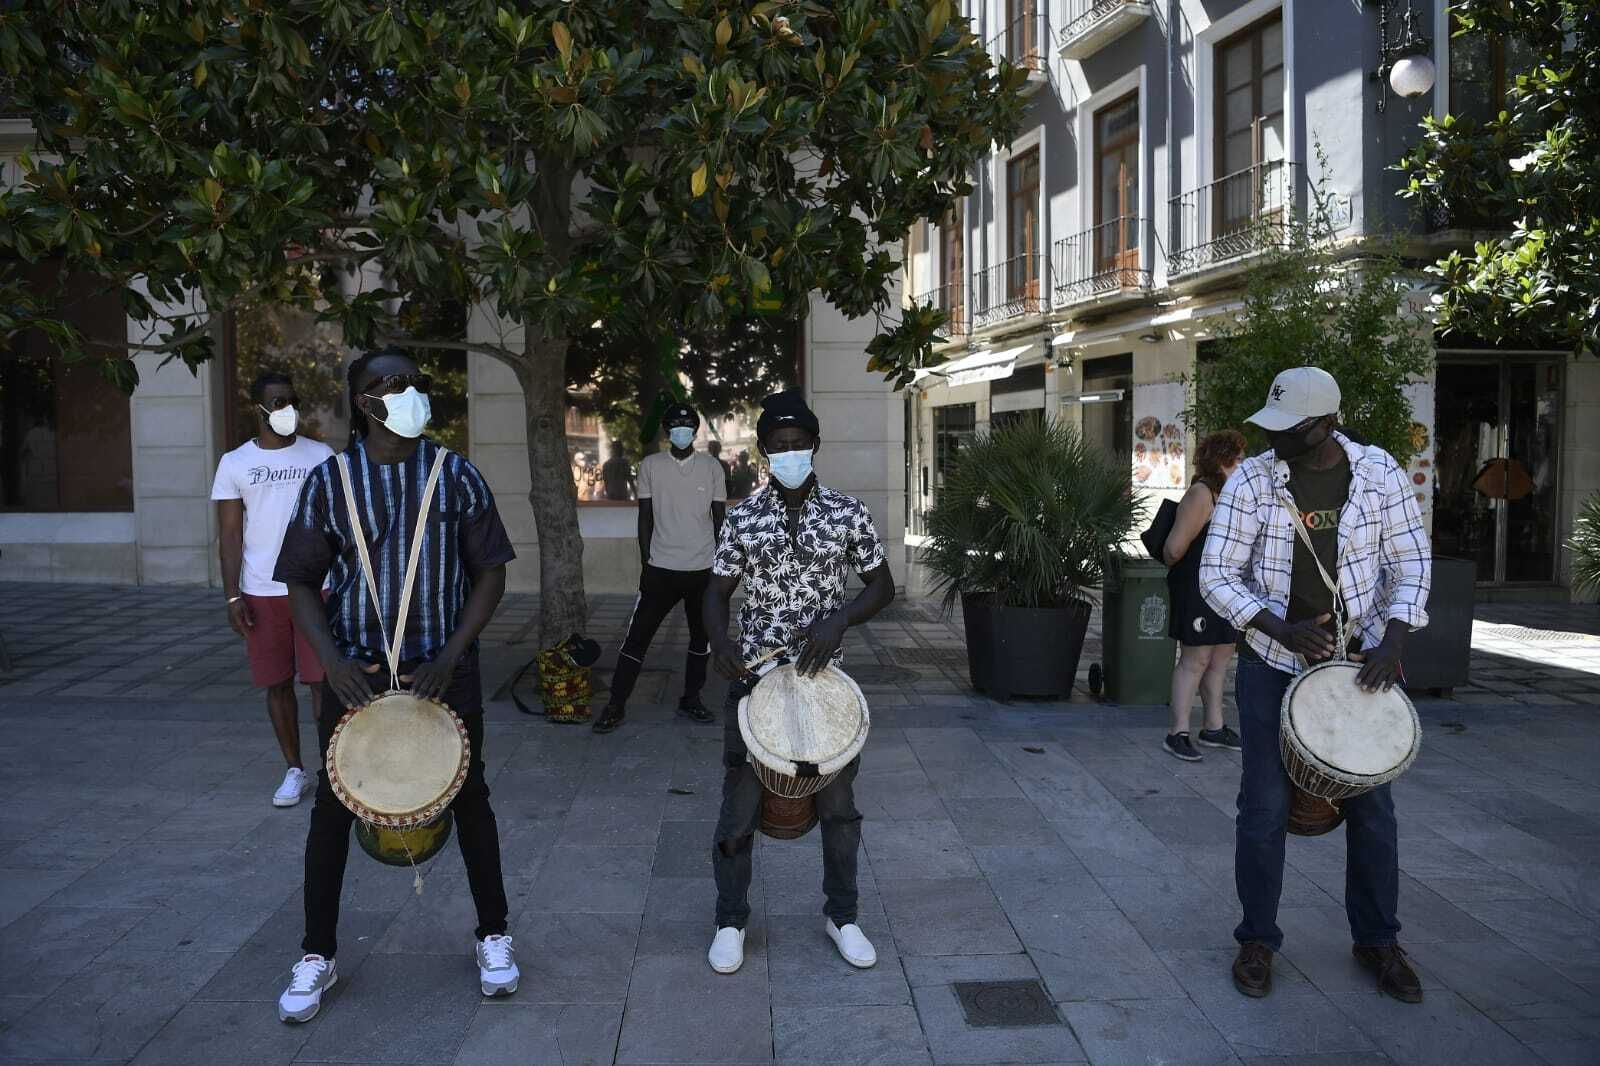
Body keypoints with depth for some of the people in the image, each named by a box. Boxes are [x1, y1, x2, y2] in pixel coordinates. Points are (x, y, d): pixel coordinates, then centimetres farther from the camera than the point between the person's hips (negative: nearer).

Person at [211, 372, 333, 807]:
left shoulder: (321, 457, 3)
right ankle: (295, 771, 21)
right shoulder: (235, 463, 4)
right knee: (278, 685, 8)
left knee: (321, 681, -3)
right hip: (262, 592, 1)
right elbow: (230, 534, 4)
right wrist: (232, 595, -3)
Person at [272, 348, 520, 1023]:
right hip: (356, 671, 1)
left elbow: (490, 574, -1)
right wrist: (332, 659, -14)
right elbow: (303, 582, 2)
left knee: (468, 798, 10)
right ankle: (318, 956, 25)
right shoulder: (329, 481, -2)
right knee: (333, 808, 7)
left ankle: (494, 936, 28)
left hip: (444, 668, 0)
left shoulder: (456, 477, -3)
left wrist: (449, 657, -11)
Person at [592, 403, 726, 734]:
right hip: (661, 568, -1)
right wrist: (645, 563, 1)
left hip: (703, 568, 1)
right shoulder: (650, 465, 1)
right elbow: (645, 517, 4)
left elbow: (719, 518, 6)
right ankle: (616, 705, 5)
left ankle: (691, 699, 24)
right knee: (637, 635, -2)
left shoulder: (712, 467, 2)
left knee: (701, 635, 10)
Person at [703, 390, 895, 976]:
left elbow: (882, 585, 3)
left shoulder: (848, 512, -3)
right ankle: (731, 921, 23)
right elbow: (718, 590, 3)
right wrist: (720, 641, -18)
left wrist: (839, 618, -16)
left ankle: (842, 915, 30)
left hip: (824, 675, 1)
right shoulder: (743, 517, -1)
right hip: (754, 676, 0)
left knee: (838, 802, 11)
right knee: (741, 804, 5)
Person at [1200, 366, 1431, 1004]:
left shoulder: (1379, 473, -5)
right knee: (1266, 805, 1)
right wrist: (1284, 630, -20)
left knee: (1371, 802, 9)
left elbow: (1411, 562, 1)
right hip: (1273, 661, -1)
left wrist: (1392, 639, -14)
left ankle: (1377, 940, 27)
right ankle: (1257, 940, 18)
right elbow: (1216, 574, -8)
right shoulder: (1251, 480, -9)